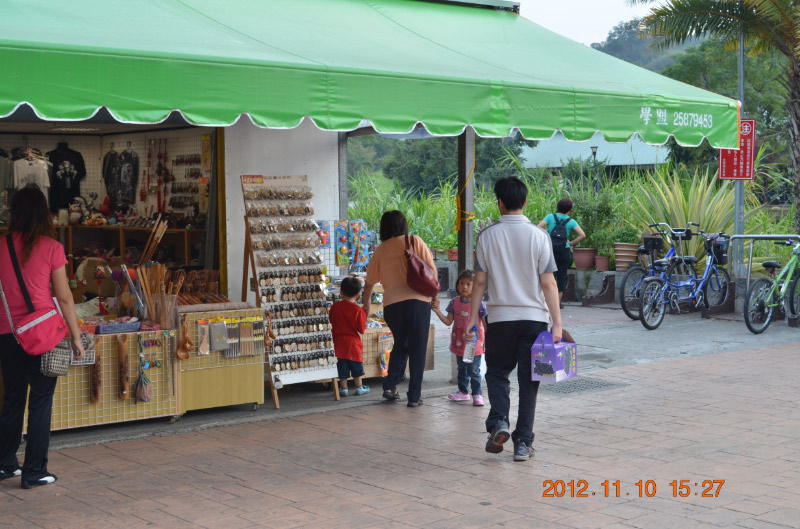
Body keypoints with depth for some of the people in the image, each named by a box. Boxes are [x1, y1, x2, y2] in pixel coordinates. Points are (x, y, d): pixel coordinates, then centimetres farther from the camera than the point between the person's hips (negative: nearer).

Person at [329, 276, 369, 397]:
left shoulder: (335, 306, -5)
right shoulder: (358, 310, -13)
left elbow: (330, 321, 7)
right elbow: (361, 329, -10)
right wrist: (364, 318, 4)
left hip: (339, 342, 2)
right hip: (353, 342, -2)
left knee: (342, 368, 8)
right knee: (356, 367, 12)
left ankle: (343, 388, 11)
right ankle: (359, 387, 19)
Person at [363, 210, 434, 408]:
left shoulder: (380, 251, 10)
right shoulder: (414, 241, 3)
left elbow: (370, 282, 16)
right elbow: (431, 268, -2)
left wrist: (366, 303, 32)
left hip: (392, 305, 3)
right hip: (418, 301, -2)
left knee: (400, 345, 22)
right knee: (417, 349, 5)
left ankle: (390, 386, 11)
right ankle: (414, 396, 5)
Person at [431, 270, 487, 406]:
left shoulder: (479, 304, -10)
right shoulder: (454, 302, 0)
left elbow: (485, 324, -5)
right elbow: (448, 322, 1)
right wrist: (437, 310, -10)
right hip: (459, 342, 5)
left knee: (474, 371, -2)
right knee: (462, 369, 17)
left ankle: (477, 394, 7)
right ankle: (463, 392, 29)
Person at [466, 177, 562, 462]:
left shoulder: (488, 235, -3)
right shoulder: (538, 236, -5)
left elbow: (480, 280, 0)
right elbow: (548, 283, -6)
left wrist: (473, 317, 9)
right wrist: (557, 323, -3)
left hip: (500, 318, 0)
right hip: (534, 317, 0)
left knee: (497, 372, 17)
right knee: (528, 380, 7)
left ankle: (498, 422, -5)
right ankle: (523, 443, 8)